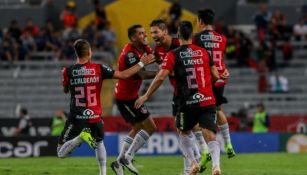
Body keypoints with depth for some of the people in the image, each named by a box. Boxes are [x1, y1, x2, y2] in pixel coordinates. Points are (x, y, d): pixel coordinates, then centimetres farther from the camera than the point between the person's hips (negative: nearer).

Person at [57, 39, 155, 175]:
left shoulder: (68, 71, -5)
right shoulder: (98, 69, -4)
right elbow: (124, 75, -4)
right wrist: (141, 63, 9)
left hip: (76, 118, -2)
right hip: (95, 118, 2)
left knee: (61, 153, 2)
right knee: (99, 142, 33)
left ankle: (81, 137, -22)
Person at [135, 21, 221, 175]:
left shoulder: (173, 55, -1)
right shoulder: (204, 52, 9)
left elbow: (160, 77, -8)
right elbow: (215, 76, 12)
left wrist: (146, 96, 1)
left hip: (188, 103, -1)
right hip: (208, 101, 1)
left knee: (183, 132, 24)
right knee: (210, 136, -6)